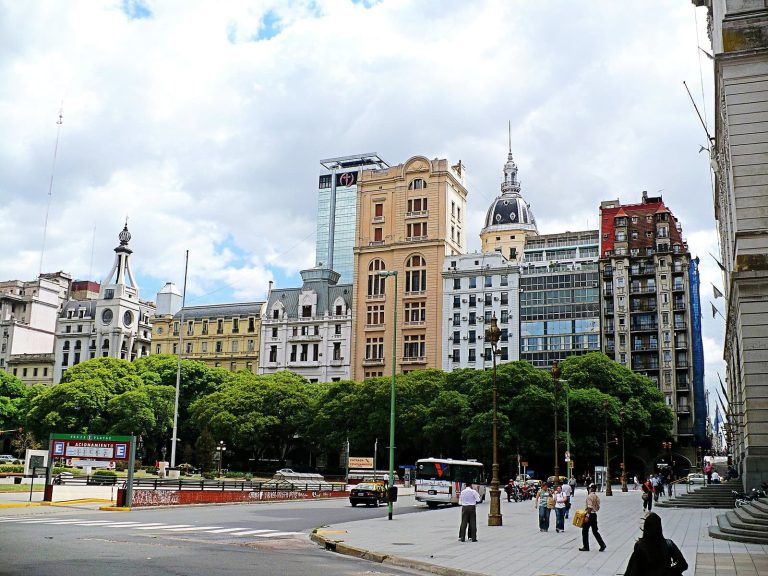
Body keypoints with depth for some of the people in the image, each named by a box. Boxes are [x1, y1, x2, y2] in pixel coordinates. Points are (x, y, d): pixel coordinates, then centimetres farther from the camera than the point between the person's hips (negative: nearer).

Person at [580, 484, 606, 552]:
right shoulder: (596, 496, 11)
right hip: (595, 514, 8)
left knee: (585, 531, 3)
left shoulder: (589, 496, -15)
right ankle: (602, 545, 6)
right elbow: (598, 507, 15)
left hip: (590, 515, -8)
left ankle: (586, 547, 8)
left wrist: (587, 516, -23)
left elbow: (590, 507, -23)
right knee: (595, 531, 14)